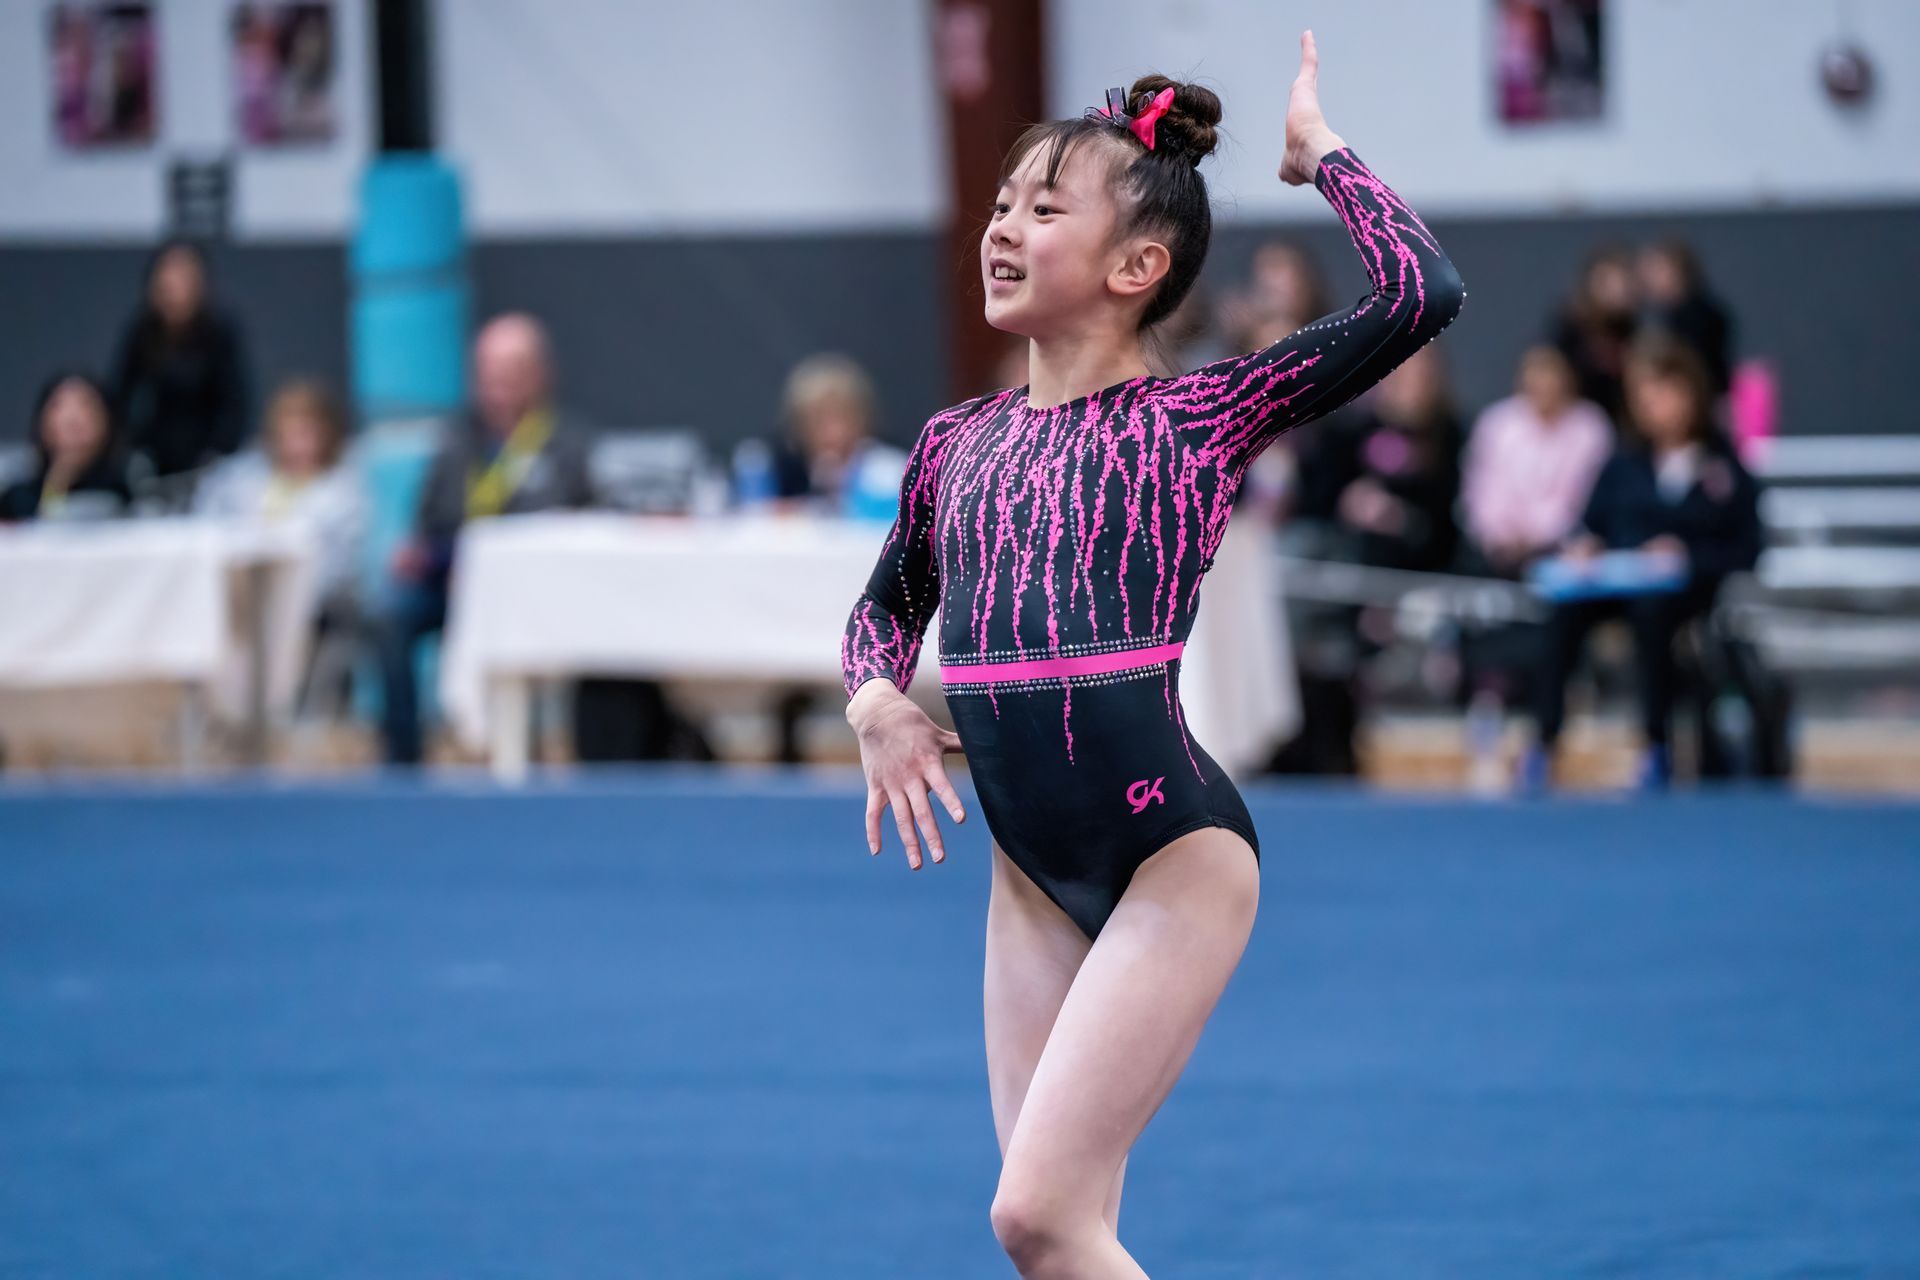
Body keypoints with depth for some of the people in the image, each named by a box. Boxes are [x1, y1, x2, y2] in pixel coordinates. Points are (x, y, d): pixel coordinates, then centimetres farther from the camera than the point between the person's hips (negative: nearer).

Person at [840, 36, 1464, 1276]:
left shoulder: (1199, 416, -6)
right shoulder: (957, 445, 8)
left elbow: (1423, 292, -17)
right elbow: (888, 602, 26)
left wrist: (1315, 148, -5)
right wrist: (878, 704, 5)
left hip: (1173, 855, -6)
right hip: (1032, 871, 6)